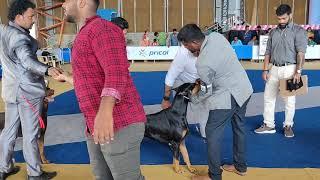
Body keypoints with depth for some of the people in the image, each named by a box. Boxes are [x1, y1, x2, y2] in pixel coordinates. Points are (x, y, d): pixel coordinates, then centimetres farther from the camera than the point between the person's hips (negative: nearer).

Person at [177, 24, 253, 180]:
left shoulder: (202, 63, -27)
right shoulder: (216, 36, -7)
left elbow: (207, 91, -13)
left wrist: (193, 99, 6)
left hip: (228, 97, -9)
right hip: (244, 88, 9)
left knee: (213, 133, 2)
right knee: (239, 126, 20)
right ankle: (240, 166, 37)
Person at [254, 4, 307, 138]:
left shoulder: (298, 31, -3)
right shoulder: (273, 32, 11)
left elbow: (301, 53, -11)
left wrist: (298, 71, -20)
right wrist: (265, 70, 6)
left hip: (289, 69, -5)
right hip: (274, 69, 5)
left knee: (289, 100, 4)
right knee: (268, 97, 7)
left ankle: (288, 126, 19)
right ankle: (268, 125, 18)